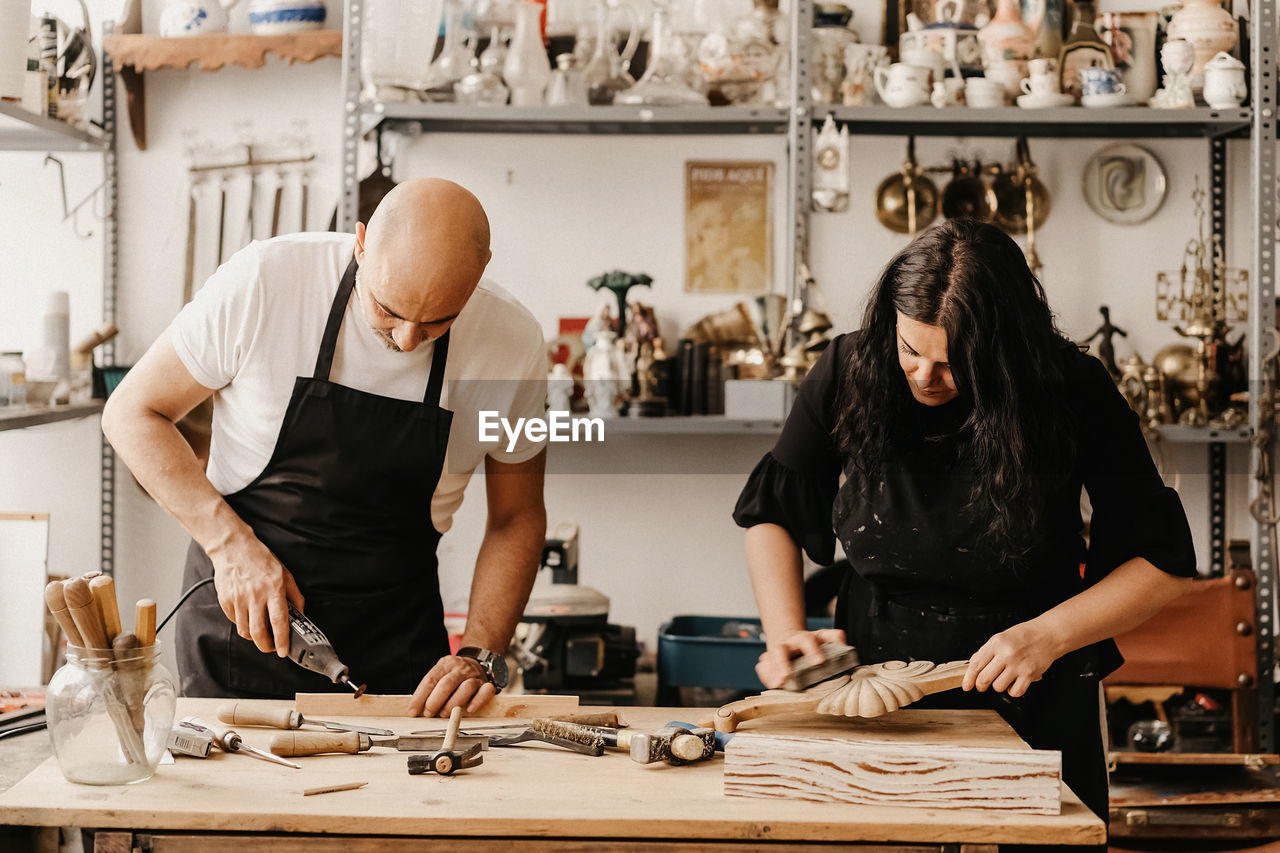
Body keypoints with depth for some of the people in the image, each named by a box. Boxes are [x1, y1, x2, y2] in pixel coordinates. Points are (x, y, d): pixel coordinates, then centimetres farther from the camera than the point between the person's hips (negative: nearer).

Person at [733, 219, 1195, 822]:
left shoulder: (1072, 393, -16)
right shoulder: (852, 371, -10)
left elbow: (1164, 562, -10)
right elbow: (771, 512, 4)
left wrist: (1051, 634, -22)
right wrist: (786, 632, -10)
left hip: (1032, 710, -1)